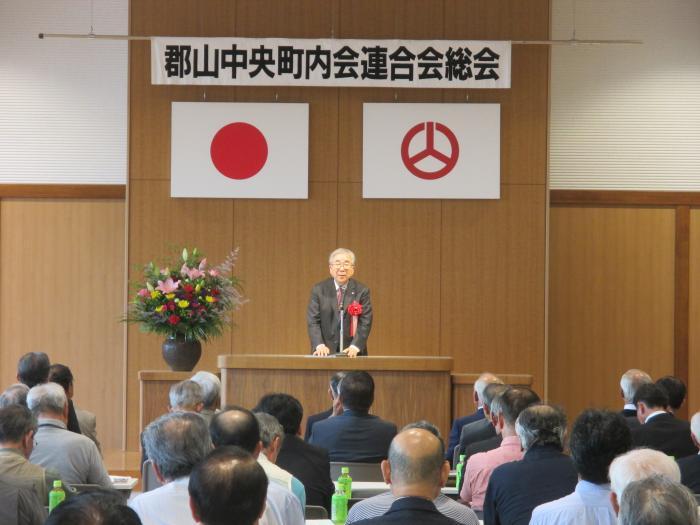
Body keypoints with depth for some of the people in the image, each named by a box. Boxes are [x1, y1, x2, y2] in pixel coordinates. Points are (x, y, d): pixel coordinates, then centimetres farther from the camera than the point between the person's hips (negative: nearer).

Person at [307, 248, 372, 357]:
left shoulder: (362, 291, 1)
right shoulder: (318, 290, 3)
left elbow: (365, 322, -6)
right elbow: (313, 321, -3)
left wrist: (355, 346, -20)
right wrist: (320, 345, -17)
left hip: (352, 353, 0)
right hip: (326, 352, 0)